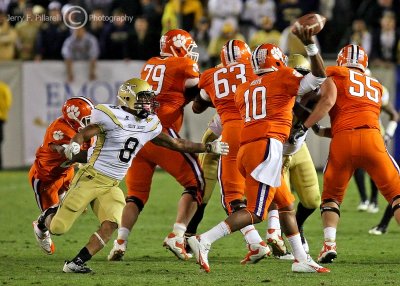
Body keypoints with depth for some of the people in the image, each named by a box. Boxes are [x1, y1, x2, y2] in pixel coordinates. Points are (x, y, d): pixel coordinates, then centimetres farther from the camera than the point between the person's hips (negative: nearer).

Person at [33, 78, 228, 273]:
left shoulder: (149, 124, 7)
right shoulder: (113, 117, -14)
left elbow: (177, 144, 16)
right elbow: (83, 134, -16)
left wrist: (209, 147, 17)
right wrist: (73, 146, -39)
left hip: (111, 186, 6)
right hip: (90, 178, -6)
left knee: (110, 226, -19)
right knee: (58, 228, -4)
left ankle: (76, 263, -10)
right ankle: (48, 217, 33)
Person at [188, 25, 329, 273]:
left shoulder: (245, 89, 21)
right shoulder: (282, 78, 5)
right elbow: (319, 78, 2)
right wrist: (310, 46, -1)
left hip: (246, 148, 8)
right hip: (267, 147, -8)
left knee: (286, 204, 18)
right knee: (255, 212, -11)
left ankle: (301, 259, 19)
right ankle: (204, 241, -22)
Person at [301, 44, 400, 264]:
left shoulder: (333, 77, 16)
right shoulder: (376, 88, 29)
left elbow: (328, 100, -4)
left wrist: (304, 126, -2)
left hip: (343, 139, -1)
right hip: (372, 138, 1)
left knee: (331, 196, 16)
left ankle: (329, 244, -4)